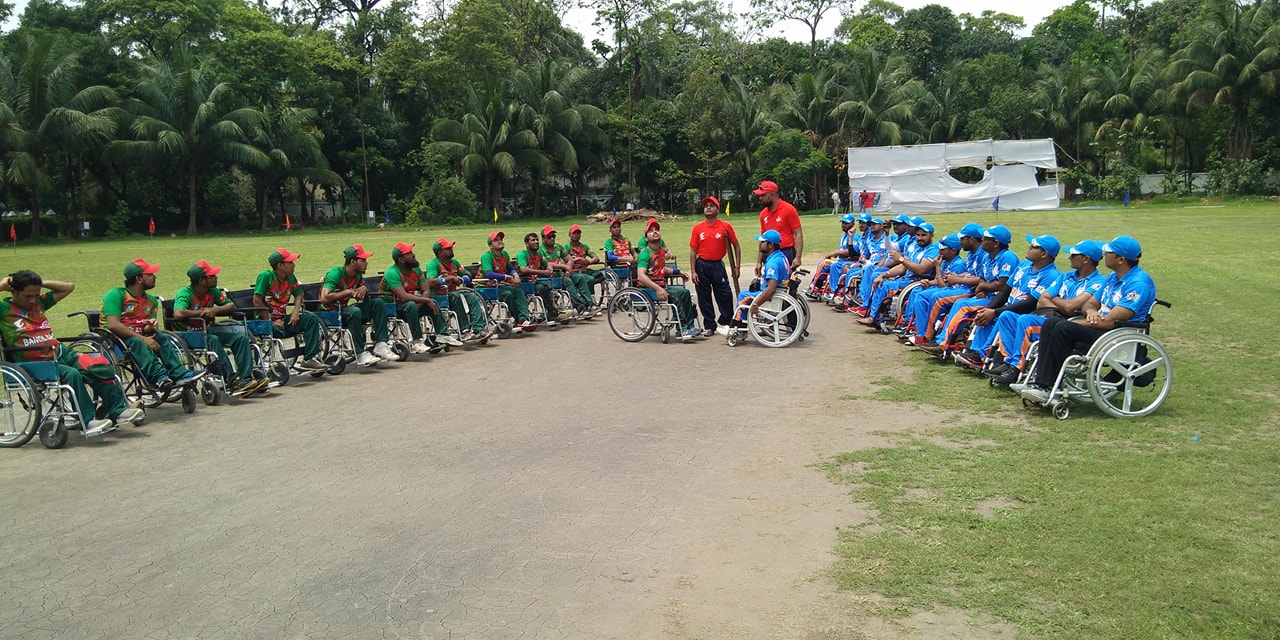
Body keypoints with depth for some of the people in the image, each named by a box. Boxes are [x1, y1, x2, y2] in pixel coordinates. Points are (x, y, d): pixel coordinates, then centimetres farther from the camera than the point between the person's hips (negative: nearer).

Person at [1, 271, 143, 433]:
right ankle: (88, 422, -32)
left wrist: (41, 283, 11)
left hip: (61, 354, 7)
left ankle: (117, 411, -10)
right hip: (34, 365, -7)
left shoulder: (39, 302, 16)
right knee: (71, 374, -33)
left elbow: (68, 287, 22)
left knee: (102, 367, -13)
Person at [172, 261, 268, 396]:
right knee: (213, 340, -36)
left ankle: (245, 379, -23)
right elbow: (178, 314, -32)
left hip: (207, 332, 7)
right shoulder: (185, 294, -15)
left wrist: (215, 310, -14)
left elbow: (231, 305, 6)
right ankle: (233, 381, -39)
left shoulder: (213, 292, 5)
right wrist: (202, 311, -19)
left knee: (241, 338, -11)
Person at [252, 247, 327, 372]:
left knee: (311, 319, -9)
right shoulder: (266, 276, -12)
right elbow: (257, 301, -16)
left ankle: (309, 359, -13)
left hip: (283, 319, 7)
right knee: (277, 331, -38)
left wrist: (295, 313, -2)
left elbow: (298, 294, 18)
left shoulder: (290, 277, 7)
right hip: (266, 320, -7)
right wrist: (270, 322, -18)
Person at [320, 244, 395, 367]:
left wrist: (364, 289, -8)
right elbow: (324, 298, -30)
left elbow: (361, 297, 15)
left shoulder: (357, 276, 6)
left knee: (377, 303, -5)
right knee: (355, 311, -36)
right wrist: (348, 292, -22)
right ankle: (360, 355, -32)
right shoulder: (335, 274, -18)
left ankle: (380, 345, -14)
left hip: (344, 309, 8)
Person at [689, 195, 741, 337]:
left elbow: (736, 246, 3)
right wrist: (693, 271, -3)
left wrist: (736, 267, -2)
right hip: (702, 266, 1)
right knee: (704, 298, 6)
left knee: (725, 296, -1)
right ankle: (709, 326, 18)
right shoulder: (698, 228, 2)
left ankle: (725, 322, 21)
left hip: (718, 265, -1)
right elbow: (693, 251, 3)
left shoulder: (725, 226, -2)